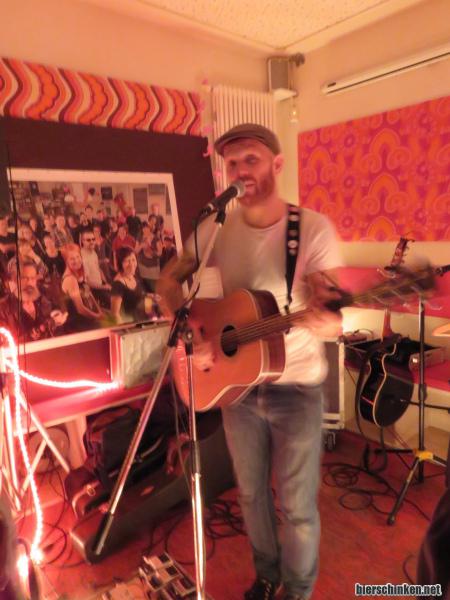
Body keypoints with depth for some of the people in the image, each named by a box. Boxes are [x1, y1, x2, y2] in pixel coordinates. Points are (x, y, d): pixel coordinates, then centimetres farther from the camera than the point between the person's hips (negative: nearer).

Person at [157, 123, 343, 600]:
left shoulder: (313, 229, -14)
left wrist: (319, 317, -40)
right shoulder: (215, 228, -4)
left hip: (296, 388, -3)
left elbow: (335, 321, -17)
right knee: (251, 493, 20)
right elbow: (167, 281, 2)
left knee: (298, 506, 10)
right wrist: (187, 333, -14)